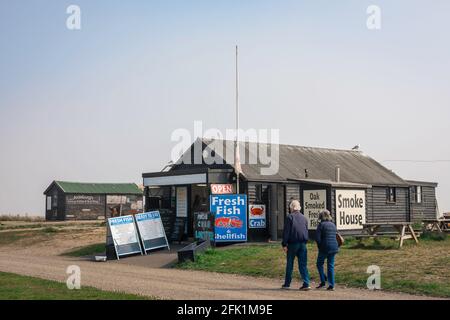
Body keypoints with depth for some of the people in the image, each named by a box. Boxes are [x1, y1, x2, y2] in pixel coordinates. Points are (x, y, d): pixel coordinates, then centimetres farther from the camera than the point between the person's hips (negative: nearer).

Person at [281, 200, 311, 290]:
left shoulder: (289, 217, -5)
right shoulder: (304, 218, 11)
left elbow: (286, 231, -9)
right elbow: (306, 231, 15)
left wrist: (284, 244, -8)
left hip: (292, 243, -4)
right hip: (302, 244, 4)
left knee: (289, 264, 7)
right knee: (303, 264, 3)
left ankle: (287, 284, 13)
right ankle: (306, 284, -6)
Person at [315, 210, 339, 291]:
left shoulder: (321, 225, -7)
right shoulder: (333, 225, 12)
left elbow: (317, 238, -12)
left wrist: (320, 246, 2)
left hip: (325, 248, -5)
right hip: (334, 247, 5)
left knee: (319, 263, 14)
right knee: (331, 266, 9)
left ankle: (323, 282, 7)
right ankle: (331, 285, 6)